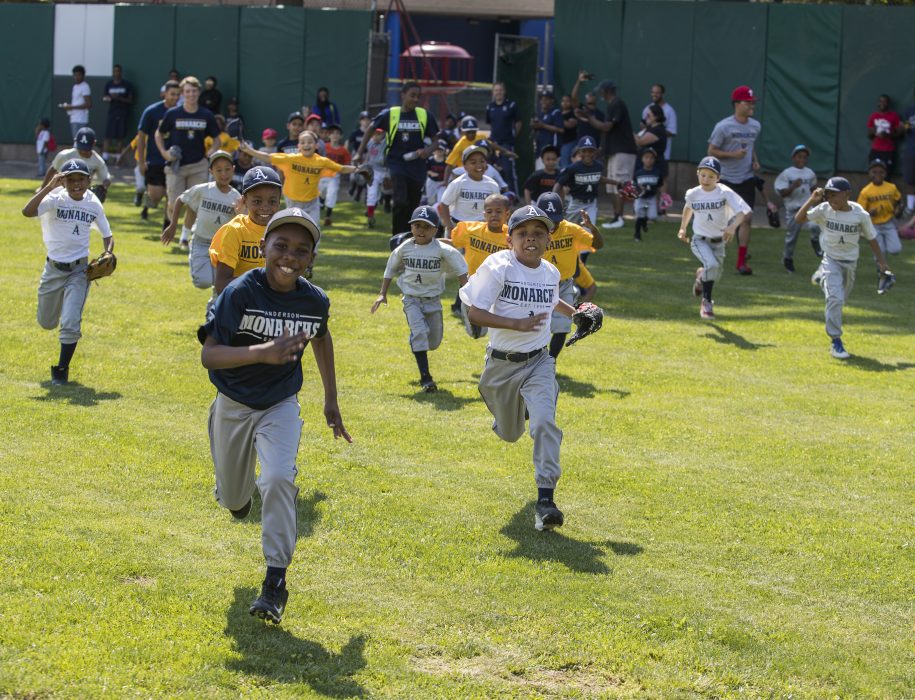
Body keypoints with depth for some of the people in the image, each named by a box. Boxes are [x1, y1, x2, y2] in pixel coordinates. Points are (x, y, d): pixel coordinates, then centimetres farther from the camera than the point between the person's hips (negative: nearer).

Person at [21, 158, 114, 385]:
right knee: (46, 323, 17)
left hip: (79, 271, 0)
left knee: (70, 324, -13)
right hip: (53, 269, 0)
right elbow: (27, 211, -31)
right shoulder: (56, 199, -13)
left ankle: (62, 371, 6)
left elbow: (107, 235, 10)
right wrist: (50, 186, -34)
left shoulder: (94, 204, -3)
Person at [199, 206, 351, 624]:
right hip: (233, 405, 0)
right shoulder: (241, 293, -23)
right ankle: (240, 490, 55)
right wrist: (262, 353, -47)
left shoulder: (316, 301, -12)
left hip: (281, 406, 0)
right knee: (232, 500, 15)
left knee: (279, 479, -25)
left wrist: (331, 401, 16)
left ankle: (276, 581, -17)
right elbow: (209, 355, -30)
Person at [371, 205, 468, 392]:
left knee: (434, 341, 7)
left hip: (433, 299, 1)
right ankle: (425, 377, -17)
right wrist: (382, 294, 5)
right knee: (419, 332, -20)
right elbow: (391, 269, 9)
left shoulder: (442, 250, -13)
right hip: (412, 299, -1)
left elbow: (460, 271, -7)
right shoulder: (404, 249, -6)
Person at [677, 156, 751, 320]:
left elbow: (743, 211, -28)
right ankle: (706, 301, -7)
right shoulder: (693, 194, -9)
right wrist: (682, 228, 14)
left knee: (715, 275, 12)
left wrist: (733, 226, -44)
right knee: (712, 265, -26)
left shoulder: (725, 193, -18)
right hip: (700, 240, -1)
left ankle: (701, 275, 50)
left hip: (718, 241, 1)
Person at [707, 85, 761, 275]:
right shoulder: (723, 127, -11)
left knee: (746, 218, -7)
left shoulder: (755, 126, 6)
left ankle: (741, 261, -2)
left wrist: (755, 161, 4)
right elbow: (711, 151, -8)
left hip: (746, 179, 4)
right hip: (725, 179, -4)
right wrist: (733, 154, -20)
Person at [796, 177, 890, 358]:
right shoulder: (824, 210, -11)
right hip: (831, 260, -2)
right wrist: (812, 200, -26)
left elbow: (871, 238, 1)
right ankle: (835, 341, -14)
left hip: (850, 262, 2)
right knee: (835, 298, -17)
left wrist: (881, 261, 3)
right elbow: (799, 218, -15)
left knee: (839, 299, 16)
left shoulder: (860, 214, -10)